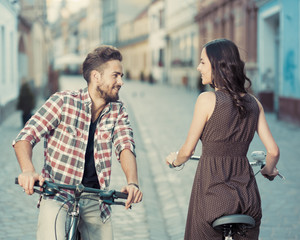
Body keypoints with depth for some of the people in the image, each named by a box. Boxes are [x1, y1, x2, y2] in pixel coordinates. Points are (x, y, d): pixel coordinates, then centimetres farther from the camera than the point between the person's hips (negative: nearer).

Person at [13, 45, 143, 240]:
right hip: (57, 195, -4)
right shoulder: (63, 102, -7)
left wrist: (132, 183, -30)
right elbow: (25, 138, -11)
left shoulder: (117, 111, 4)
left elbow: (125, 145, -9)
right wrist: (28, 171, -32)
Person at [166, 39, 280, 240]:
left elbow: (188, 150, -5)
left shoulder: (207, 99, -10)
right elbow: (273, 151, 3)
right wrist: (268, 171, 24)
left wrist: (175, 161, 17)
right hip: (247, 192, 5)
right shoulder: (254, 103, 3)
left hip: (212, 190, -5)